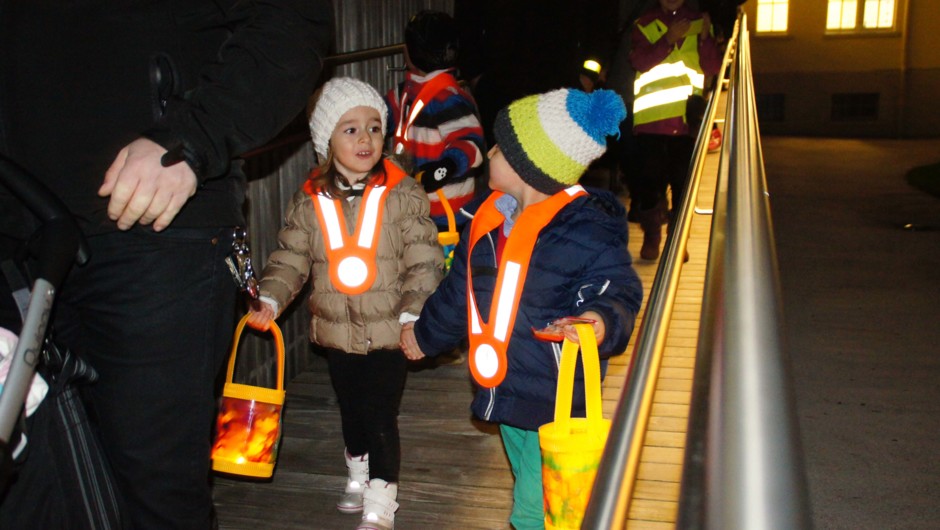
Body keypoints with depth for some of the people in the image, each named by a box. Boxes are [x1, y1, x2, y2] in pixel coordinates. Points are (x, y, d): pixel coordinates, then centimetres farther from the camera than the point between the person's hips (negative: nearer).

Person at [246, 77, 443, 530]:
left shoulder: (403, 194, -9)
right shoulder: (309, 200, -1)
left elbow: (424, 261, -11)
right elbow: (290, 257, 2)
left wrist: (412, 314, -19)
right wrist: (270, 299, -12)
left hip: (389, 332, -4)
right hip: (336, 332, 4)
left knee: (380, 415, -1)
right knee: (351, 410, 21)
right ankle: (359, 476, 45)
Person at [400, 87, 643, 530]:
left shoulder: (585, 230, -19)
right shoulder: (489, 220, 5)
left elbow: (619, 291, -16)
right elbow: (459, 292, 19)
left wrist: (602, 322, -39)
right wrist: (425, 335, 31)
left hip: (555, 399, -8)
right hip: (506, 393, 8)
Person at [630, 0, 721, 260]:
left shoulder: (698, 23, 9)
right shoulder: (644, 24, 4)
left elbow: (713, 68, 3)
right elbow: (640, 61, -9)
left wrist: (705, 38, -14)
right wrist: (669, 39, -20)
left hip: (686, 119, 1)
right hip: (651, 118, -1)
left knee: (683, 180, 3)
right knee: (651, 178, 1)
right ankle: (651, 237, 12)